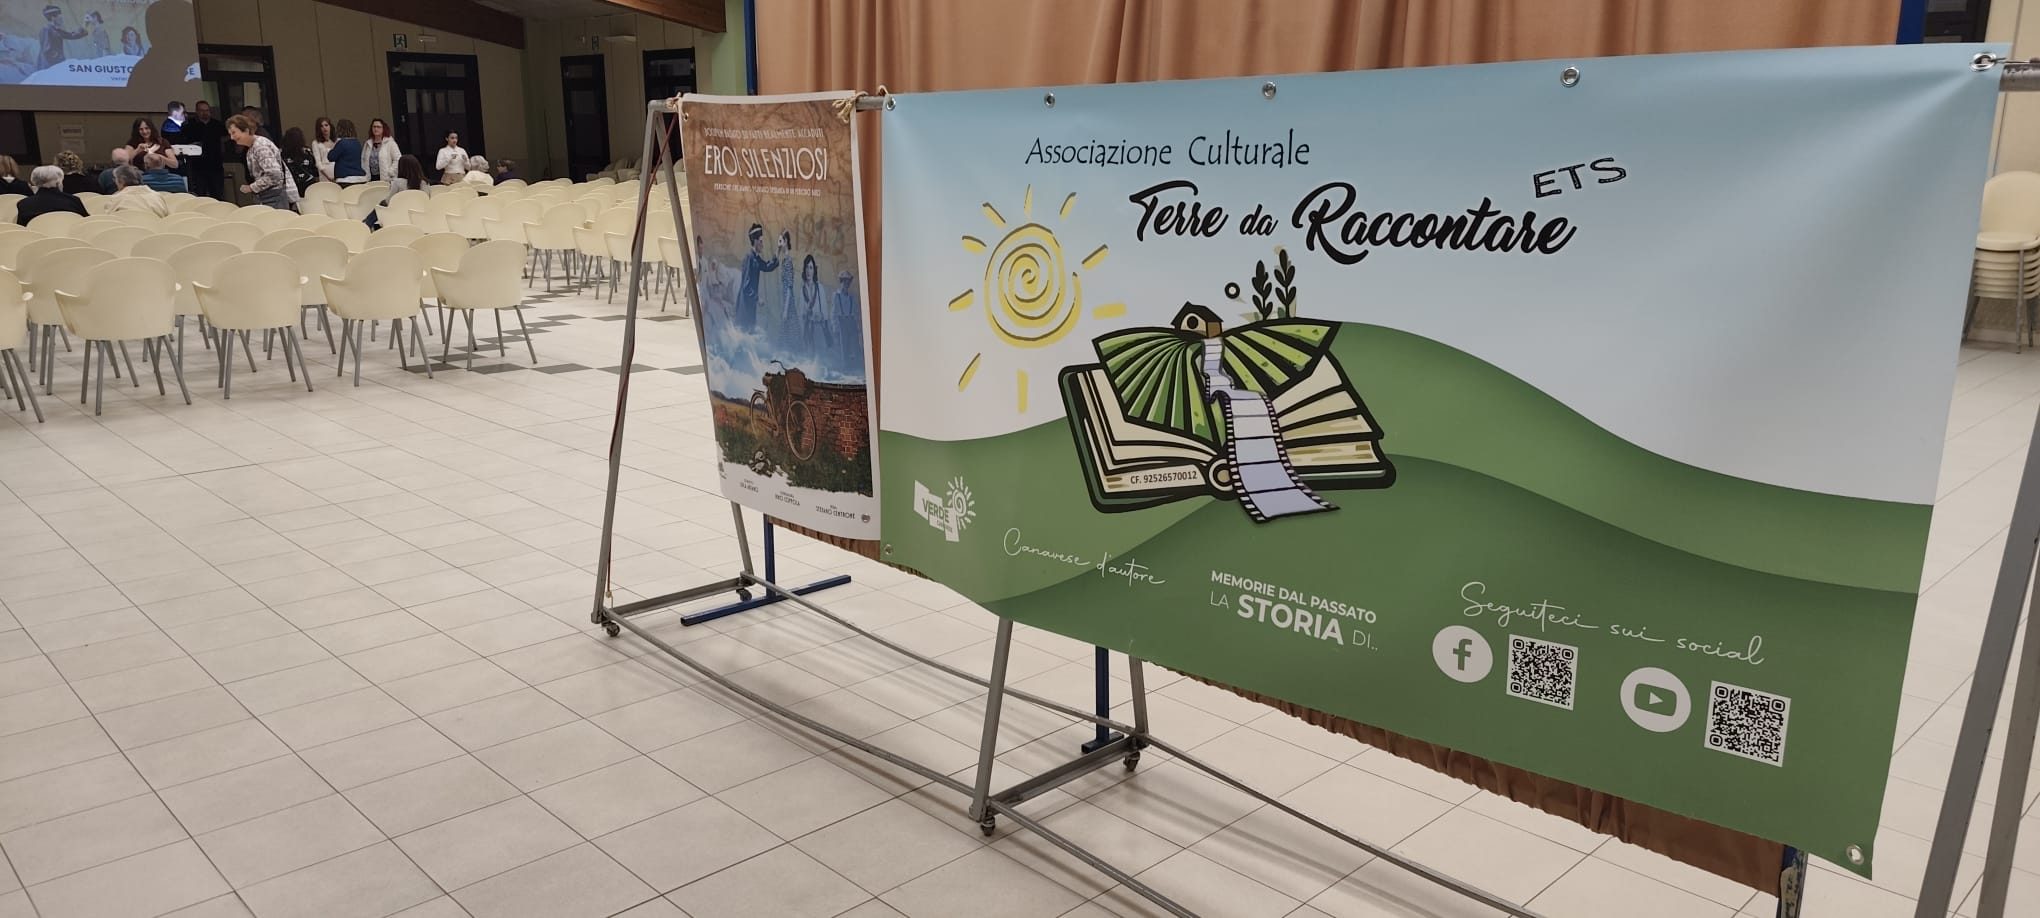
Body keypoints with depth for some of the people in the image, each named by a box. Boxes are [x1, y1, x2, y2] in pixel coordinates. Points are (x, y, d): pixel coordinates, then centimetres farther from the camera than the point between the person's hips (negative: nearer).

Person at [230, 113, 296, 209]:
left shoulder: (260, 146, -14)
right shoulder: (250, 149, 16)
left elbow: (274, 175, -23)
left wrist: (251, 188, -15)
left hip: (276, 196, -10)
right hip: (266, 197, 10)